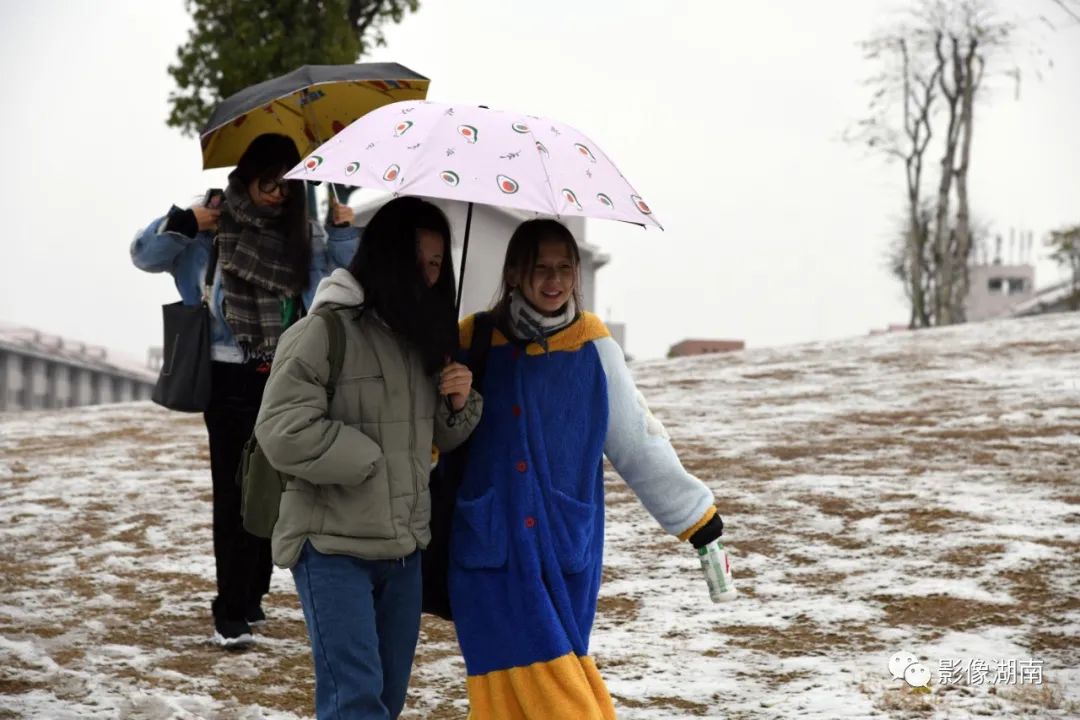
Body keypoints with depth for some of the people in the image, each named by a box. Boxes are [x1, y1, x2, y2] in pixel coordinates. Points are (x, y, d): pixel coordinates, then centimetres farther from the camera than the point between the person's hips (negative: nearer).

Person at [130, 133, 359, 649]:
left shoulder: (302, 231, 8)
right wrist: (181, 224, -18)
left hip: (286, 378, 4)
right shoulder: (213, 223, -2)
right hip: (231, 376, -4)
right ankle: (231, 612, -2)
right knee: (235, 491, -5)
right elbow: (145, 255, -1)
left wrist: (346, 232, -5)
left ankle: (252, 595, 23)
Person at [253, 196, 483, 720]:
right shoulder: (324, 331, -14)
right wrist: (368, 459, -15)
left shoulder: (424, 334, 10)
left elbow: (439, 437, 20)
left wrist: (460, 404, -2)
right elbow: (283, 433, -23)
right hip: (332, 545, -8)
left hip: (403, 547, 8)